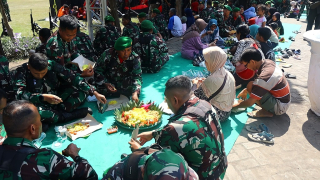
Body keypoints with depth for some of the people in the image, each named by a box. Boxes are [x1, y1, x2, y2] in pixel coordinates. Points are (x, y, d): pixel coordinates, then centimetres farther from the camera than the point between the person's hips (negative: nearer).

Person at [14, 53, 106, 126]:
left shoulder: (52, 65, -11)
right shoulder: (22, 71, -16)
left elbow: (73, 78, -13)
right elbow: (20, 94, -28)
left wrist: (94, 92, -19)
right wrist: (43, 97, -41)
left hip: (56, 101, 3)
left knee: (84, 89, -13)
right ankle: (75, 114, -25)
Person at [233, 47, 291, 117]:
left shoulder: (263, 77, -30)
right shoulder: (268, 62, -5)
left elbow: (250, 102, -24)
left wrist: (234, 106, -9)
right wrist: (246, 90, 17)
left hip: (280, 107, -9)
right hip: (285, 99, 9)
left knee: (251, 86, -20)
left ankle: (267, 111, -5)